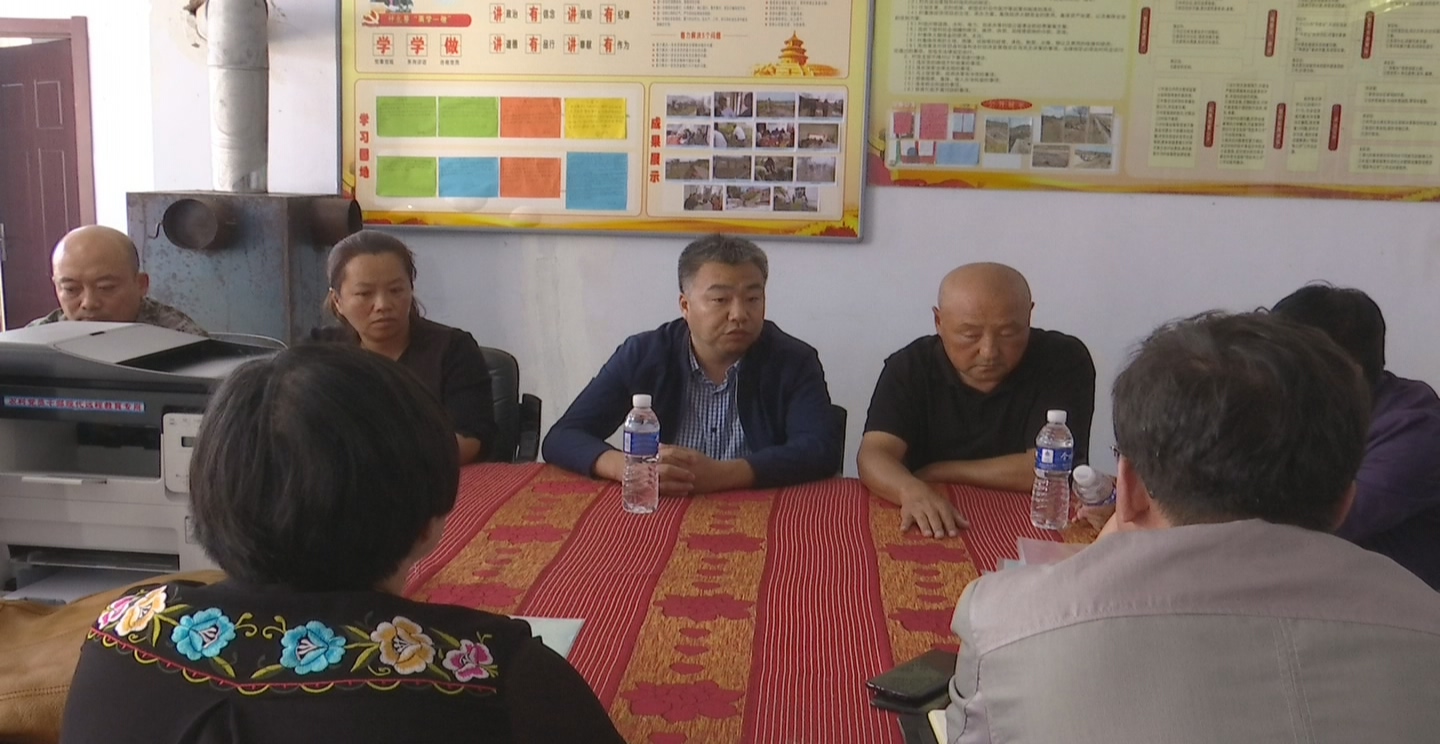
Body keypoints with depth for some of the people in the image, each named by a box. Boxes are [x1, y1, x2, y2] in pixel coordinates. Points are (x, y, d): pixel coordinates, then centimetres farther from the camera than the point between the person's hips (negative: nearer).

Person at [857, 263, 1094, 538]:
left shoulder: (1064, 361, -8)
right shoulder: (910, 366, -3)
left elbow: (1049, 469, -15)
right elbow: (874, 455, -14)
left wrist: (935, 471, -9)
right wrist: (912, 491, -36)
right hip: (927, 535, 1)